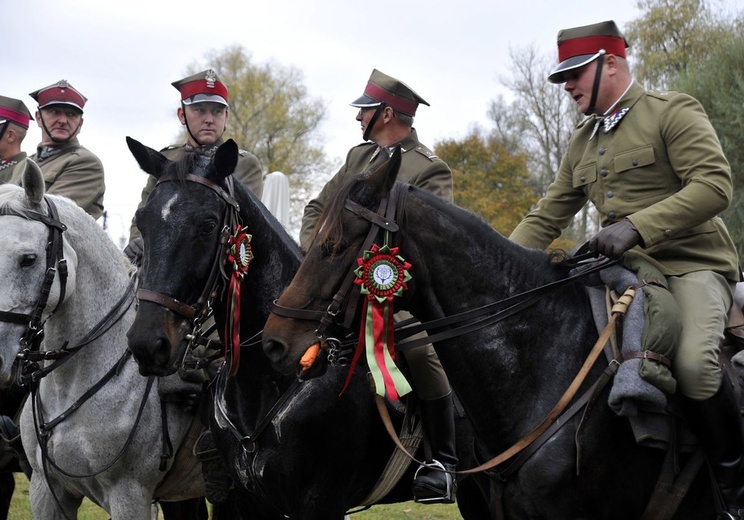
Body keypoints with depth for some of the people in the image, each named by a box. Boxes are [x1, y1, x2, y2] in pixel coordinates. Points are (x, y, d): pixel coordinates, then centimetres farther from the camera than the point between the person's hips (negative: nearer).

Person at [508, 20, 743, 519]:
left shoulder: (674, 112, -6)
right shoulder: (582, 143, 16)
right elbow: (547, 216, 19)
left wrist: (635, 225, -29)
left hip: (694, 264, -8)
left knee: (694, 362, -32)